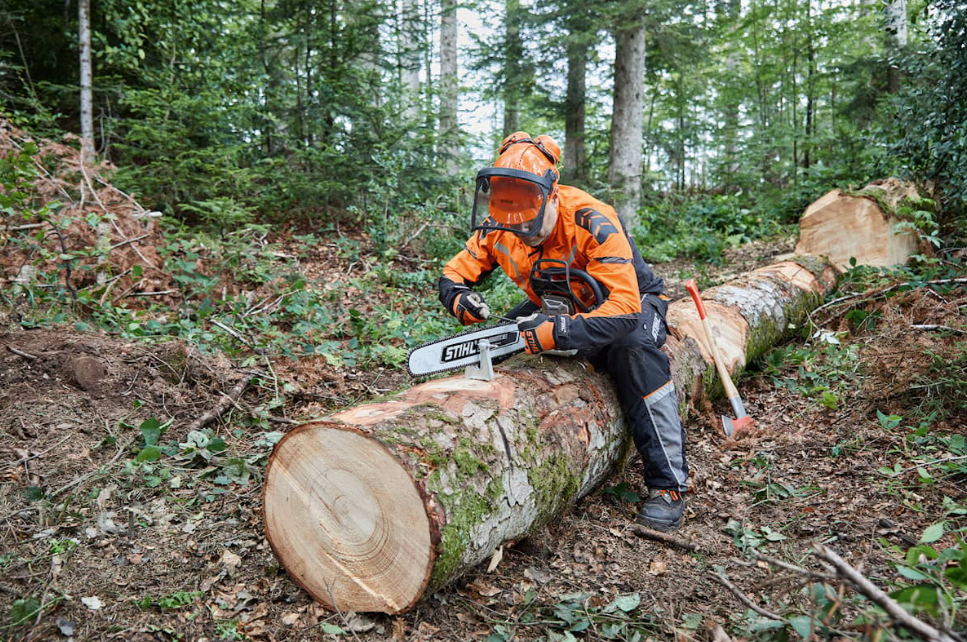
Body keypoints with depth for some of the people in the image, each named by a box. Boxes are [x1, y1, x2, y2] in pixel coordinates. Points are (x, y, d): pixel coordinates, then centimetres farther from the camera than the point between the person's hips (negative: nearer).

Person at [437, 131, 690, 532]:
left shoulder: (590, 222, -35)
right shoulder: (497, 228, -17)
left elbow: (624, 310, -42)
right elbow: (454, 274, -8)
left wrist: (555, 333, -54)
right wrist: (459, 298, -33)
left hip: (630, 303, -5)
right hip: (558, 307, 6)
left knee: (636, 348, -37)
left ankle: (668, 485, -28)